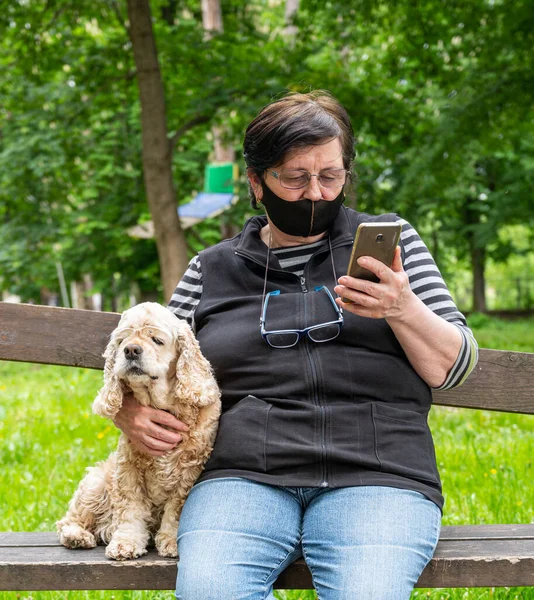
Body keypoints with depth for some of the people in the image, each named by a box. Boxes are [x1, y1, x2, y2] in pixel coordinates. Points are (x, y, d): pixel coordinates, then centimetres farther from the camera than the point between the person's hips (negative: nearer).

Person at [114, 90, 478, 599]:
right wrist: (130, 414, -2)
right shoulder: (212, 269, 18)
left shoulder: (388, 239, 15)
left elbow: (453, 369, 9)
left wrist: (403, 310, -11)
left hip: (374, 477, -1)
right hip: (244, 476, 1)